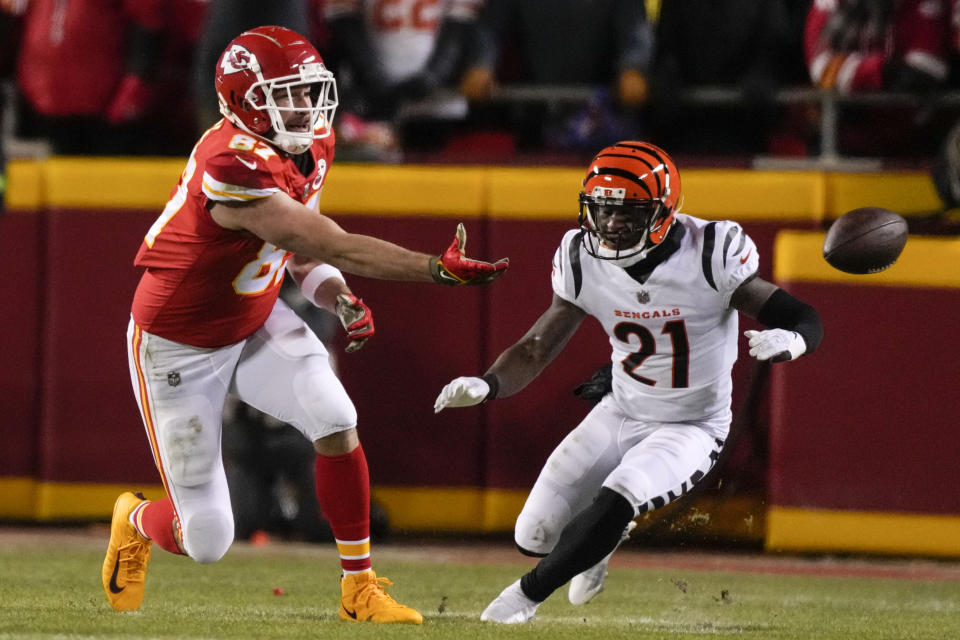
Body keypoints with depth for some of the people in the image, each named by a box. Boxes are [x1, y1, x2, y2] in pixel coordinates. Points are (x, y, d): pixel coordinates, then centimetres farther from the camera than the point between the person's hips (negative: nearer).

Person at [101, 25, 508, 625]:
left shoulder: (313, 145, -6)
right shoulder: (234, 166, -35)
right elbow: (335, 248, -38)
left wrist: (339, 301, -13)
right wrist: (439, 269, -44)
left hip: (256, 319, 7)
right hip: (179, 345, -7)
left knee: (336, 424, -19)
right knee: (207, 542, -2)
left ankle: (360, 587, -5)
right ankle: (137, 521, 35)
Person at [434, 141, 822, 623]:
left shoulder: (711, 255, -24)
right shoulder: (584, 263, -12)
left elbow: (805, 321, -22)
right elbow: (535, 349, -7)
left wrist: (789, 340, -47)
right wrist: (486, 385, -29)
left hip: (690, 429, -4)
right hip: (621, 415, 4)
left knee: (610, 507, -28)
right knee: (535, 536, 1)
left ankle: (528, 593, -1)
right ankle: (600, 541, 38)